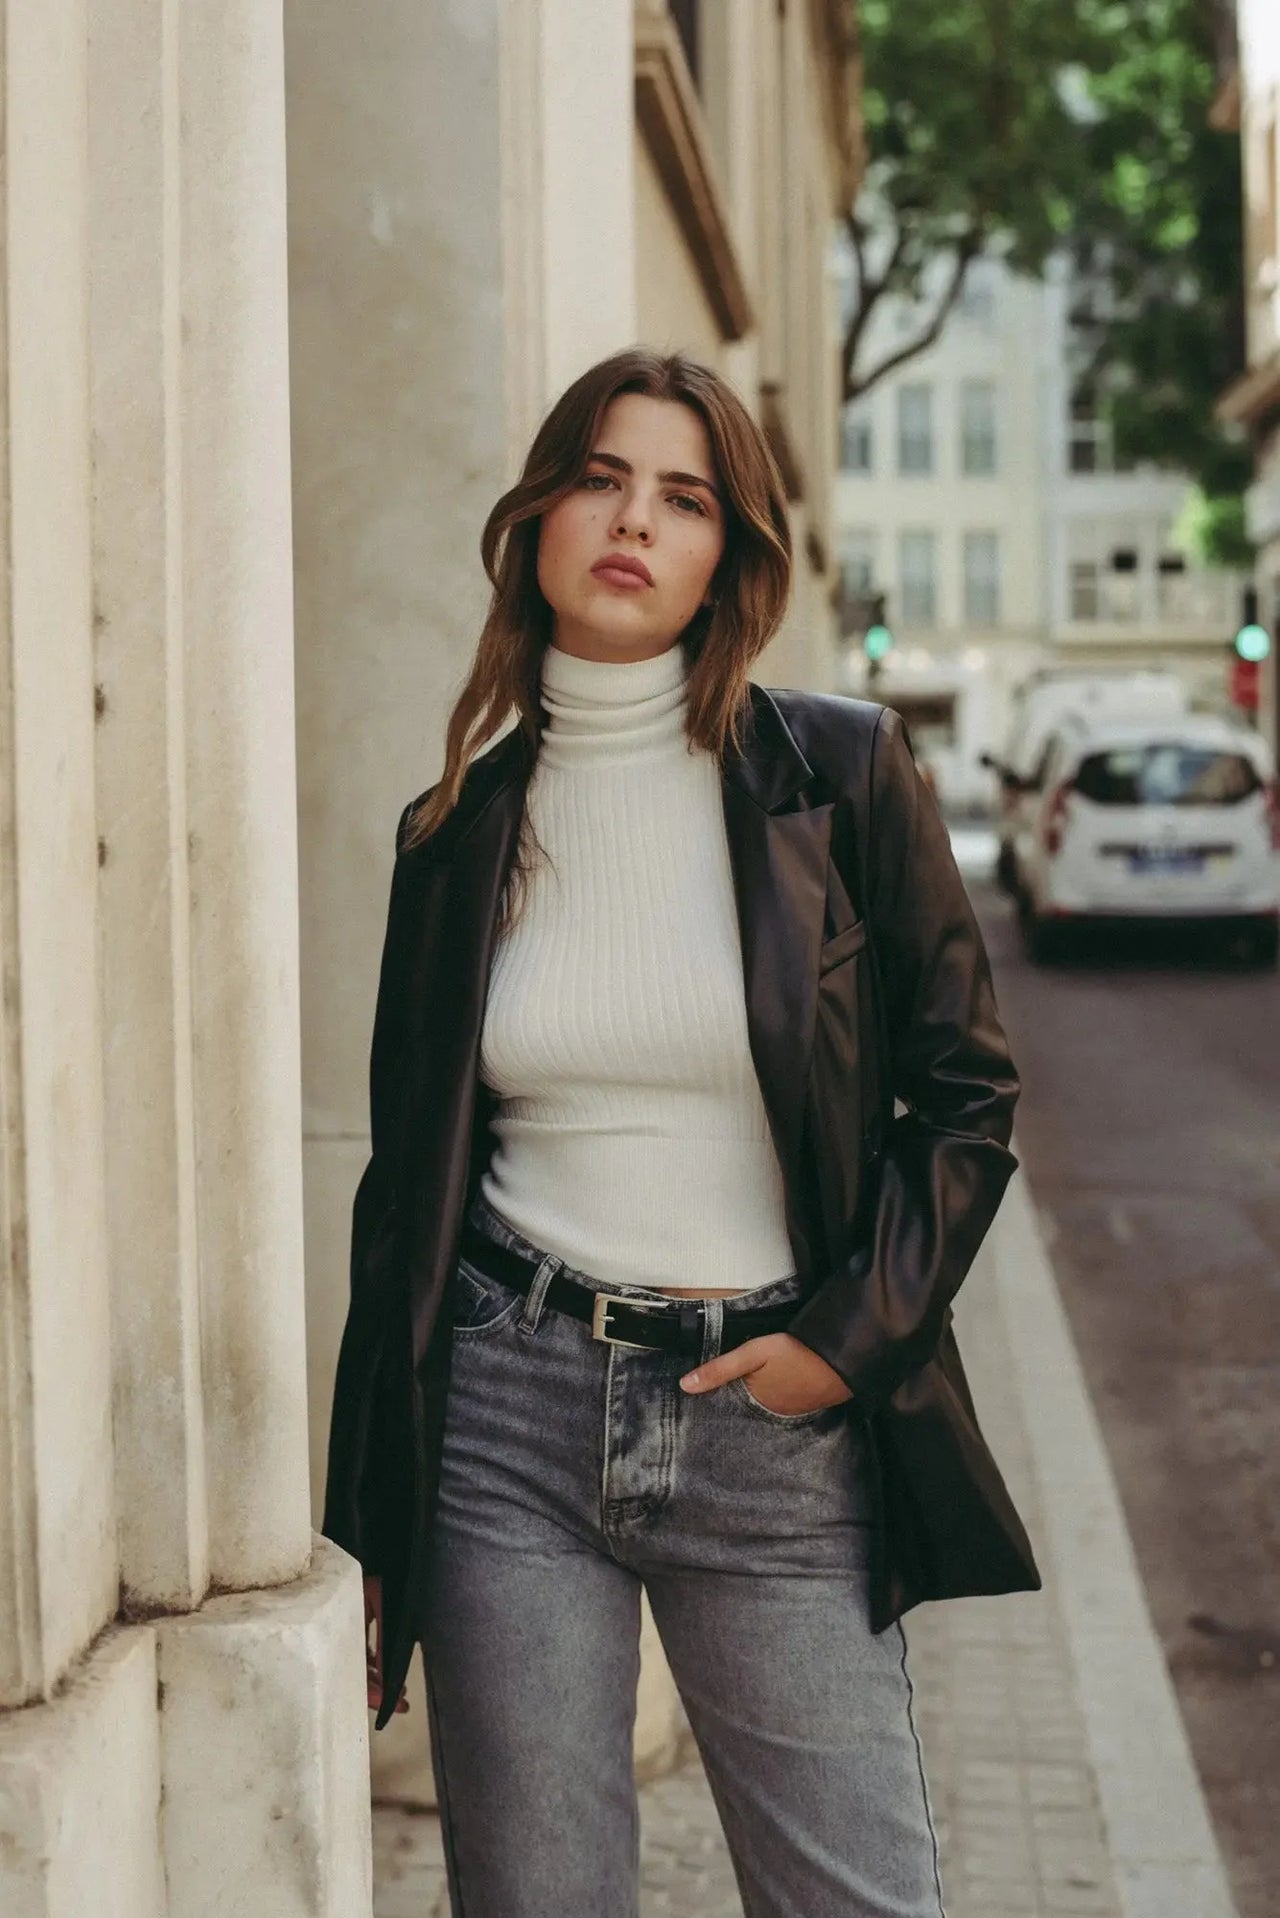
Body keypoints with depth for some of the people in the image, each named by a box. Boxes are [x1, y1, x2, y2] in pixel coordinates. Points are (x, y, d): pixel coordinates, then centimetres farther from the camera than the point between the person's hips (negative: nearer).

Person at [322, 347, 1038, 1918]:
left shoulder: (841, 773, 0)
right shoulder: (460, 828, 6)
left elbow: (967, 1095, 4)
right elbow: (405, 1181, 11)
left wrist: (849, 1337, -7)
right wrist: (365, 1528, 11)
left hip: (782, 1424, -1)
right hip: (509, 1408, 2)